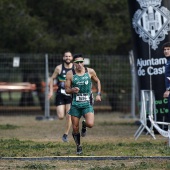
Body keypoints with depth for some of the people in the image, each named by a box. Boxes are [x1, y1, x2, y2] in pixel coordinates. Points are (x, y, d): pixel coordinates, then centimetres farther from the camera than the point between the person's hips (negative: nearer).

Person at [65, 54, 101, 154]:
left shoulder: (90, 72, -2)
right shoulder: (70, 74, -4)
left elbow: (97, 81, 16)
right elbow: (67, 89, 2)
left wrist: (99, 94, 6)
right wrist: (73, 90, -21)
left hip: (87, 104, -1)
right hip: (75, 104, 1)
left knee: (90, 124, -22)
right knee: (75, 129, 2)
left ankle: (84, 125, 16)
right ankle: (78, 146, 25)